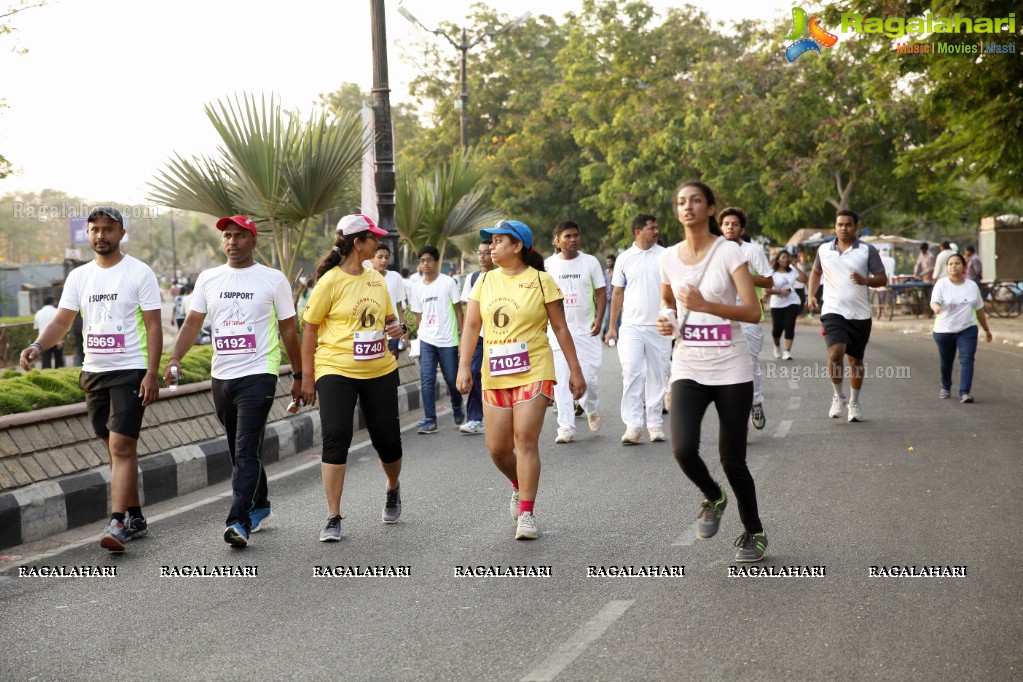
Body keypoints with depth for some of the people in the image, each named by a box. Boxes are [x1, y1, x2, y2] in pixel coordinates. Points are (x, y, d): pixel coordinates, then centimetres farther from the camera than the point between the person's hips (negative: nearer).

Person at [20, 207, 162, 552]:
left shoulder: (140, 273, -6)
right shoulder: (79, 277, 10)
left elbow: (153, 326, -8)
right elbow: (61, 321, 6)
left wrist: (152, 373, -16)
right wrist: (37, 346, -14)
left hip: (130, 371, -6)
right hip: (93, 372, 6)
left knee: (122, 448, -13)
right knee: (116, 449, 12)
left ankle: (118, 524, -17)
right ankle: (136, 517, 22)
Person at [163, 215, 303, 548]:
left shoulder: (273, 279, -1)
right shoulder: (208, 279, 8)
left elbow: (288, 330, 4)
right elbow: (193, 323, 7)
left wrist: (298, 375, 4)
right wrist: (175, 358, -9)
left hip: (258, 375, -5)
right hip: (221, 376, 5)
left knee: (247, 451, -14)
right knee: (240, 451, 15)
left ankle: (239, 521, -18)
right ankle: (260, 508, 31)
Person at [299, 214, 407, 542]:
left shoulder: (377, 279, 9)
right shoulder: (330, 281, -8)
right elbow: (309, 329, -4)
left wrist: (395, 328, -1)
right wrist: (307, 378, -6)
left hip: (380, 371, 5)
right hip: (336, 371, -5)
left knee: (387, 437, 10)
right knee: (336, 437, -12)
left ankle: (393, 489, 41)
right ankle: (333, 518, -5)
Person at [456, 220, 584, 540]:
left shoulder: (540, 281, -2)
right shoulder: (485, 281, 9)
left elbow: (561, 328, 1)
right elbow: (471, 325, 5)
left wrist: (575, 370, 1)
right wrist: (464, 366, -6)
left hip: (533, 373, -4)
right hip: (495, 376, 4)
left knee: (525, 439, -14)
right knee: (497, 448, 4)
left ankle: (527, 514, -8)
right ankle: (519, 487, 35)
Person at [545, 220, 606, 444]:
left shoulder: (590, 262, 3)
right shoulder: (548, 265, 3)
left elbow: (601, 292, 6)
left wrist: (599, 319, -7)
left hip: (585, 331, 0)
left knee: (587, 377, -3)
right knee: (561, 381, -5)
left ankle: (592, 409, 29)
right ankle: (566, 427, -1)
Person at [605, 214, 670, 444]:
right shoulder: (624, 259, 4)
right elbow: (618, 293, 10)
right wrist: (612, 326, 7)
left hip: (659, 326, 1)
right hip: (631, 326, -1)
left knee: (657, 375, 6)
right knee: (632, 373, -11)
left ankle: (655, 424, 15)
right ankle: (633, 426, -11)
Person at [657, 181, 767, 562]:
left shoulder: (729, 252, -8)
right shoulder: (669, 258, 5)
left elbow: (753, 312, -16)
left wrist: (704, 305, -28)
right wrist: (666, 321, 3)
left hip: (730, 370, -3)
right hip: (688, 369, 3)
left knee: (732, 460, 0)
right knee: (683, 449, -18)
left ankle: (754, 532, 25)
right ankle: (713, 498, 15)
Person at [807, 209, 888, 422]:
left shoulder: (868, 250, -1)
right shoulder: (824, 250, 6)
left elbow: (882, 279, -1)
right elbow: (816, 272, 23)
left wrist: (865, 281, -21)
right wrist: (811, 294, 8)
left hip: (860, 314, 0)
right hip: (833, 311, 0)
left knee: (855, 359, 9)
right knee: (835, 353, -20)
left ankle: (854, 403, 25)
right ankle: (838, 396, 1)